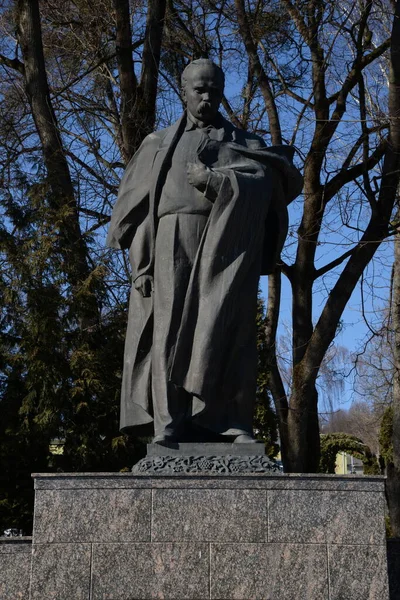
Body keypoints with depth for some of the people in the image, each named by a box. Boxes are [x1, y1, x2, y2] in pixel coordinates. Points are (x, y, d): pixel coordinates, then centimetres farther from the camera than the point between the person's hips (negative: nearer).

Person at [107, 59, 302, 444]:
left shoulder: (244, 143, 20)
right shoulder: (158, 145, 21)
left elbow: (262, 186, 1)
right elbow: (138, 206, 12)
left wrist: (212, 180, -11)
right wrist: (141, 264, -1)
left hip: (224, 245, 0)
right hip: (174, 243, 0)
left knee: (228, 329, -13)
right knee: (171, 328, -12)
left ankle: (231, 421, -16)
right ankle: (168, 423, -18)